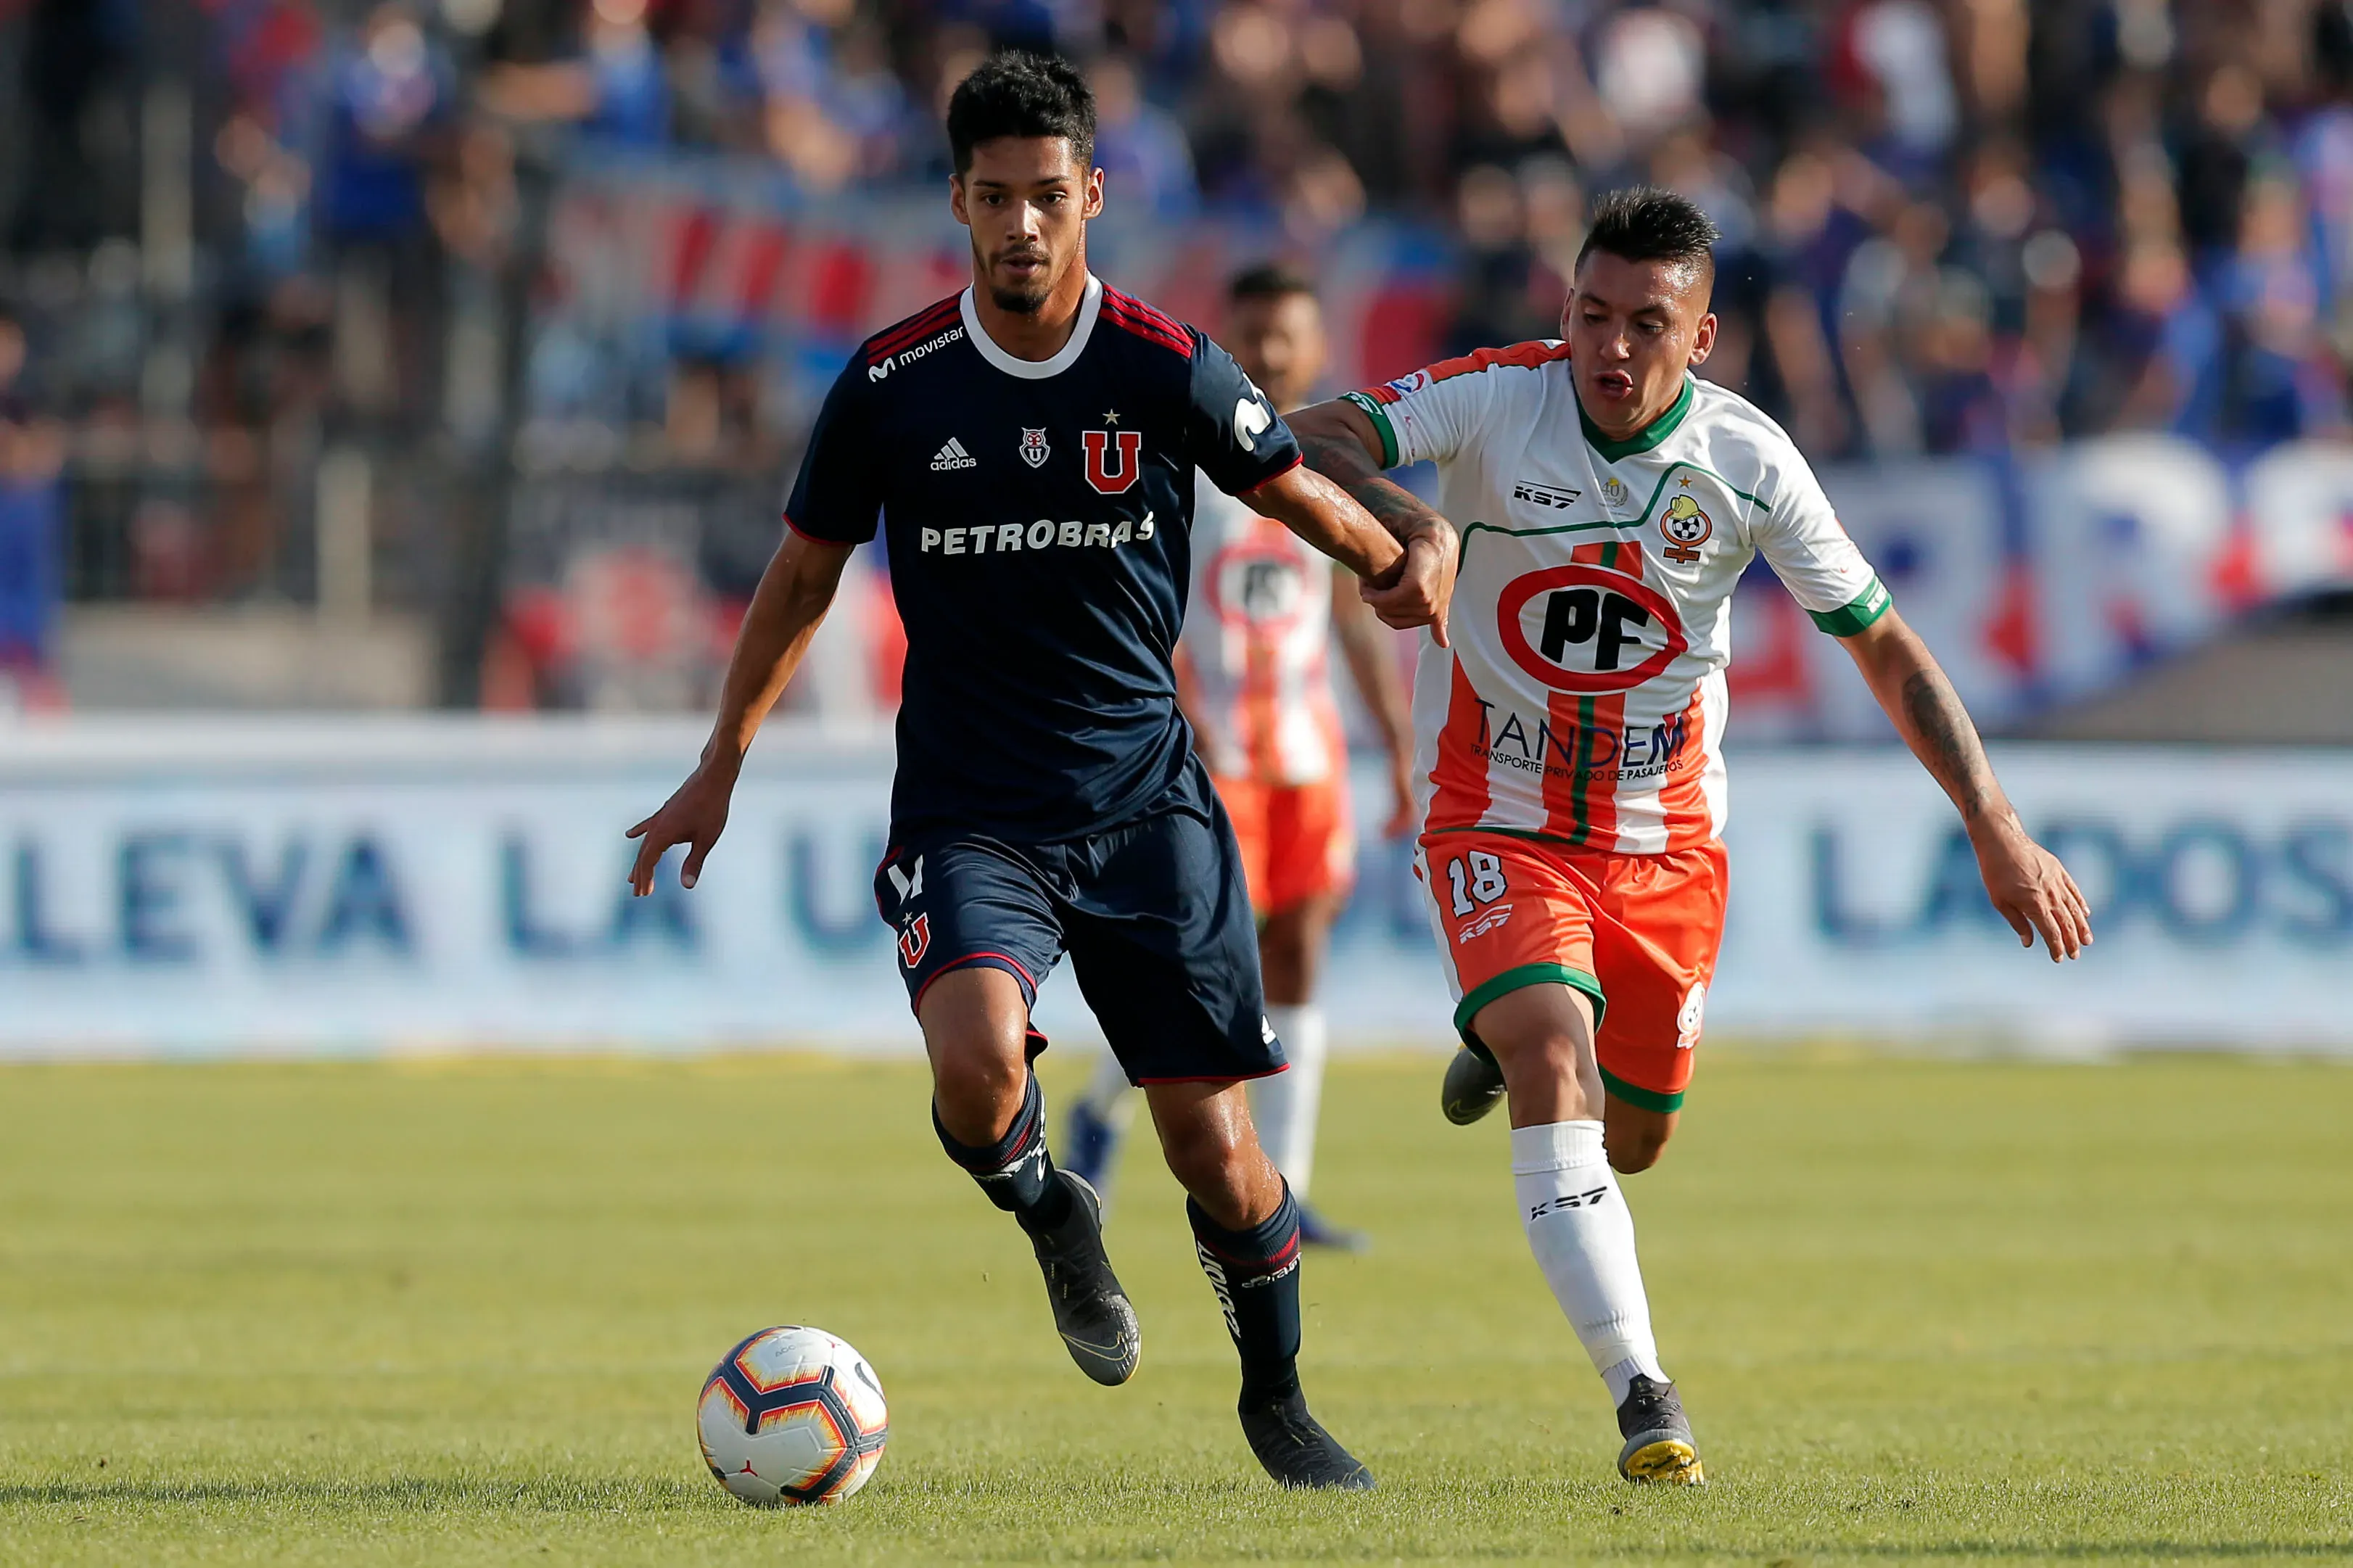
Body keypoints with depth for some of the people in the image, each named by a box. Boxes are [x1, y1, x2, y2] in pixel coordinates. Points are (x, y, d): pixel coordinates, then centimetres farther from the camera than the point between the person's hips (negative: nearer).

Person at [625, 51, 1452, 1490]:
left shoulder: (1170, 370, -5)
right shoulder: (892, 386, -4)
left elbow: (1300, 493, 12)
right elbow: (804, 576, 10)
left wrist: (1405, 566, -5)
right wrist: (721, 769, 10)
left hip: (1146, 800, 1)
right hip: (967, 815, 0)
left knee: (1216, 1151, 0)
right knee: (976, 1059, -29)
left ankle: (1276, 1396, 28)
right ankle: (1050, 1218, 6)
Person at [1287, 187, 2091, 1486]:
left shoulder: (1747, 463, -11)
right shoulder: (1498, 402, -16)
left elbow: (1884, 647, -3)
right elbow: (1301, 441, -27)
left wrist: (1995, 828, -7)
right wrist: (1395, 514, -48)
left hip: (1665, 837, 3)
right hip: (1497, 822, -3)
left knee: (1630, 1138, 13)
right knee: (1552, 1062, -26)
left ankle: (1511, 1039, 49)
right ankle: (1642, 1398, -28)